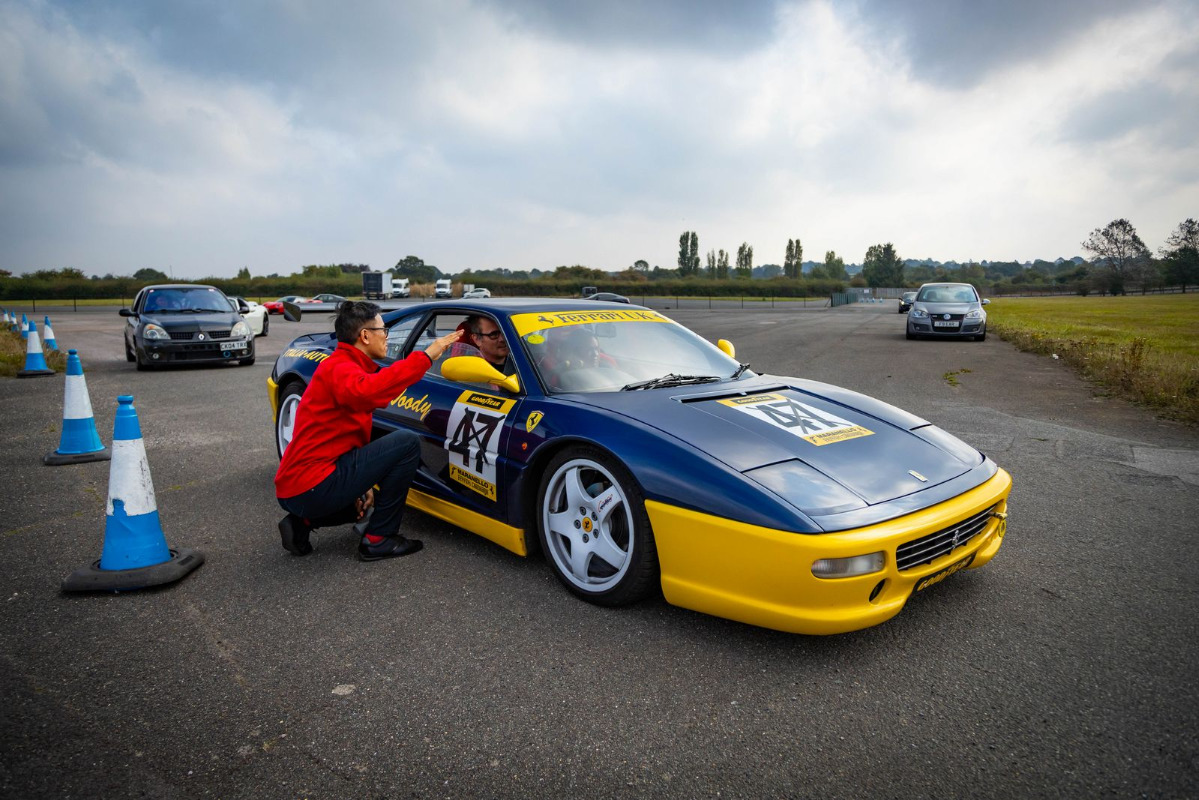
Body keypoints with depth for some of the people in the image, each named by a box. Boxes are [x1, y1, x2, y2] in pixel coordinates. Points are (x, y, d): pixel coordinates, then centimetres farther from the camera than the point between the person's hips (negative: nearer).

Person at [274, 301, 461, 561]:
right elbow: (365, 391, -40)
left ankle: (302, 523, 15)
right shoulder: (339, 368, -13)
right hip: (312, 488, -11)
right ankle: (378, 540, -7)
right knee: (408, 443, -15)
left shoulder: (341, 365, 19)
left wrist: (361, 484, 11)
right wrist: (426, 356, -35)